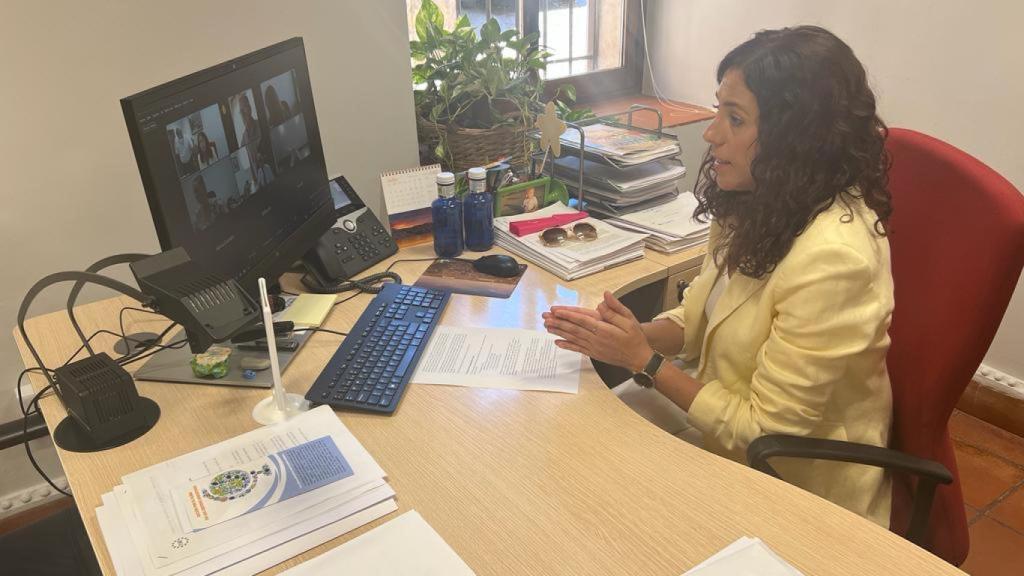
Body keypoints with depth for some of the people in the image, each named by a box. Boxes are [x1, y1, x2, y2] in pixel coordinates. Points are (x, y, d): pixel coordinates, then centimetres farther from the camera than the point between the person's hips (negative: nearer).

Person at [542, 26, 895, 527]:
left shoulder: (832, 257, -32)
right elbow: (702, 315, 7)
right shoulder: (761, 205, -7)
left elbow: (763, 434, -25)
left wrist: (643, 360, -20)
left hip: (793, 485, -7)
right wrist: (637, 333, -12)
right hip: (727, 408, 7)